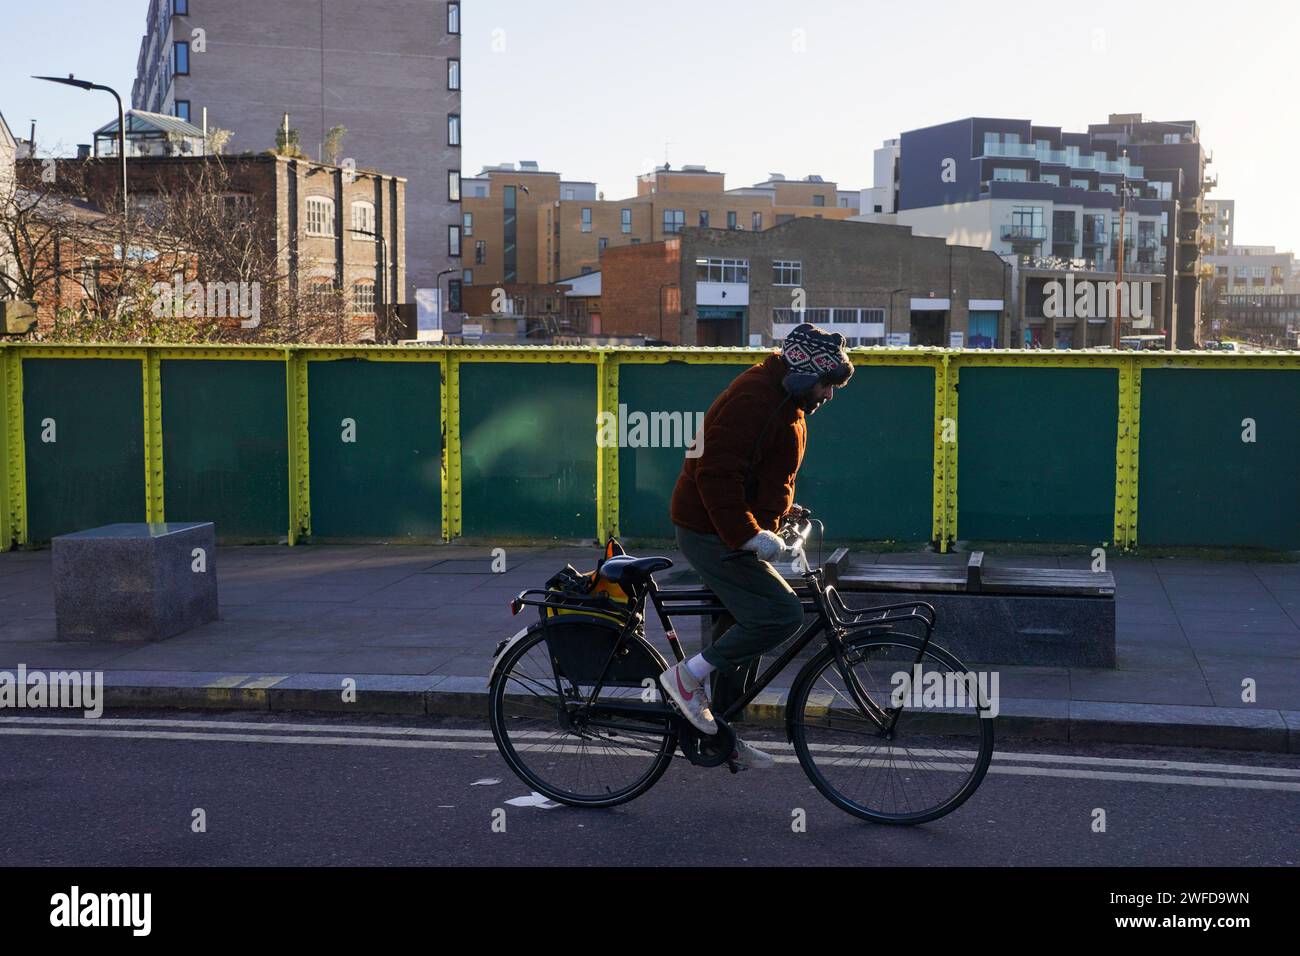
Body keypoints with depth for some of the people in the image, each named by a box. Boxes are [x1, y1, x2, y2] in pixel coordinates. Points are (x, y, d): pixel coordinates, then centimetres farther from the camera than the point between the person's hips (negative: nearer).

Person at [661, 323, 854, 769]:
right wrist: (749, 535, -29)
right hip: (710, 532, -11)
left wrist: (769, 529, 16)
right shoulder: (752, 401, -21)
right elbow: (717, 475, -28)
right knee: (781, 614, -17)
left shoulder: (787, 404, 14)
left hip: (730, 532, 11)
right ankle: (687, 677, -7)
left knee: (743, 631, 14)